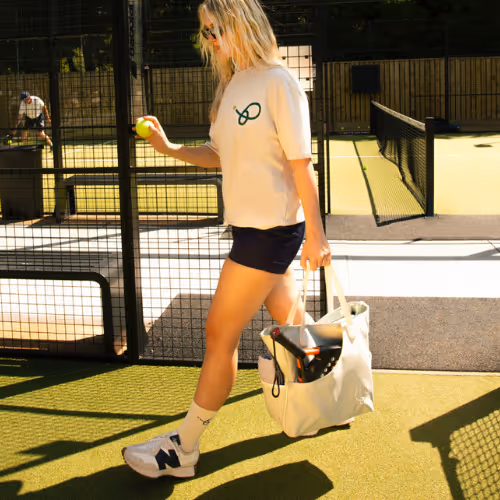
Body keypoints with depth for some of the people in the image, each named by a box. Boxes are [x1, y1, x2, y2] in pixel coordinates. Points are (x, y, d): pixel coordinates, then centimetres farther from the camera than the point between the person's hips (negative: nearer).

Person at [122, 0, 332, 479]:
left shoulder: (278, 83, -14)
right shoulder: (233, 87, 11)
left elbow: (301, 164, -15)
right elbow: (220, 154, 17)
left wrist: (314, 233, -14)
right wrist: (169, 147, 4)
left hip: (271, 230, -8)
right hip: (251, 226, 8)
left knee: (220, 332, -3)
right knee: (291, 322, 17)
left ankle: (183, 448, 8)